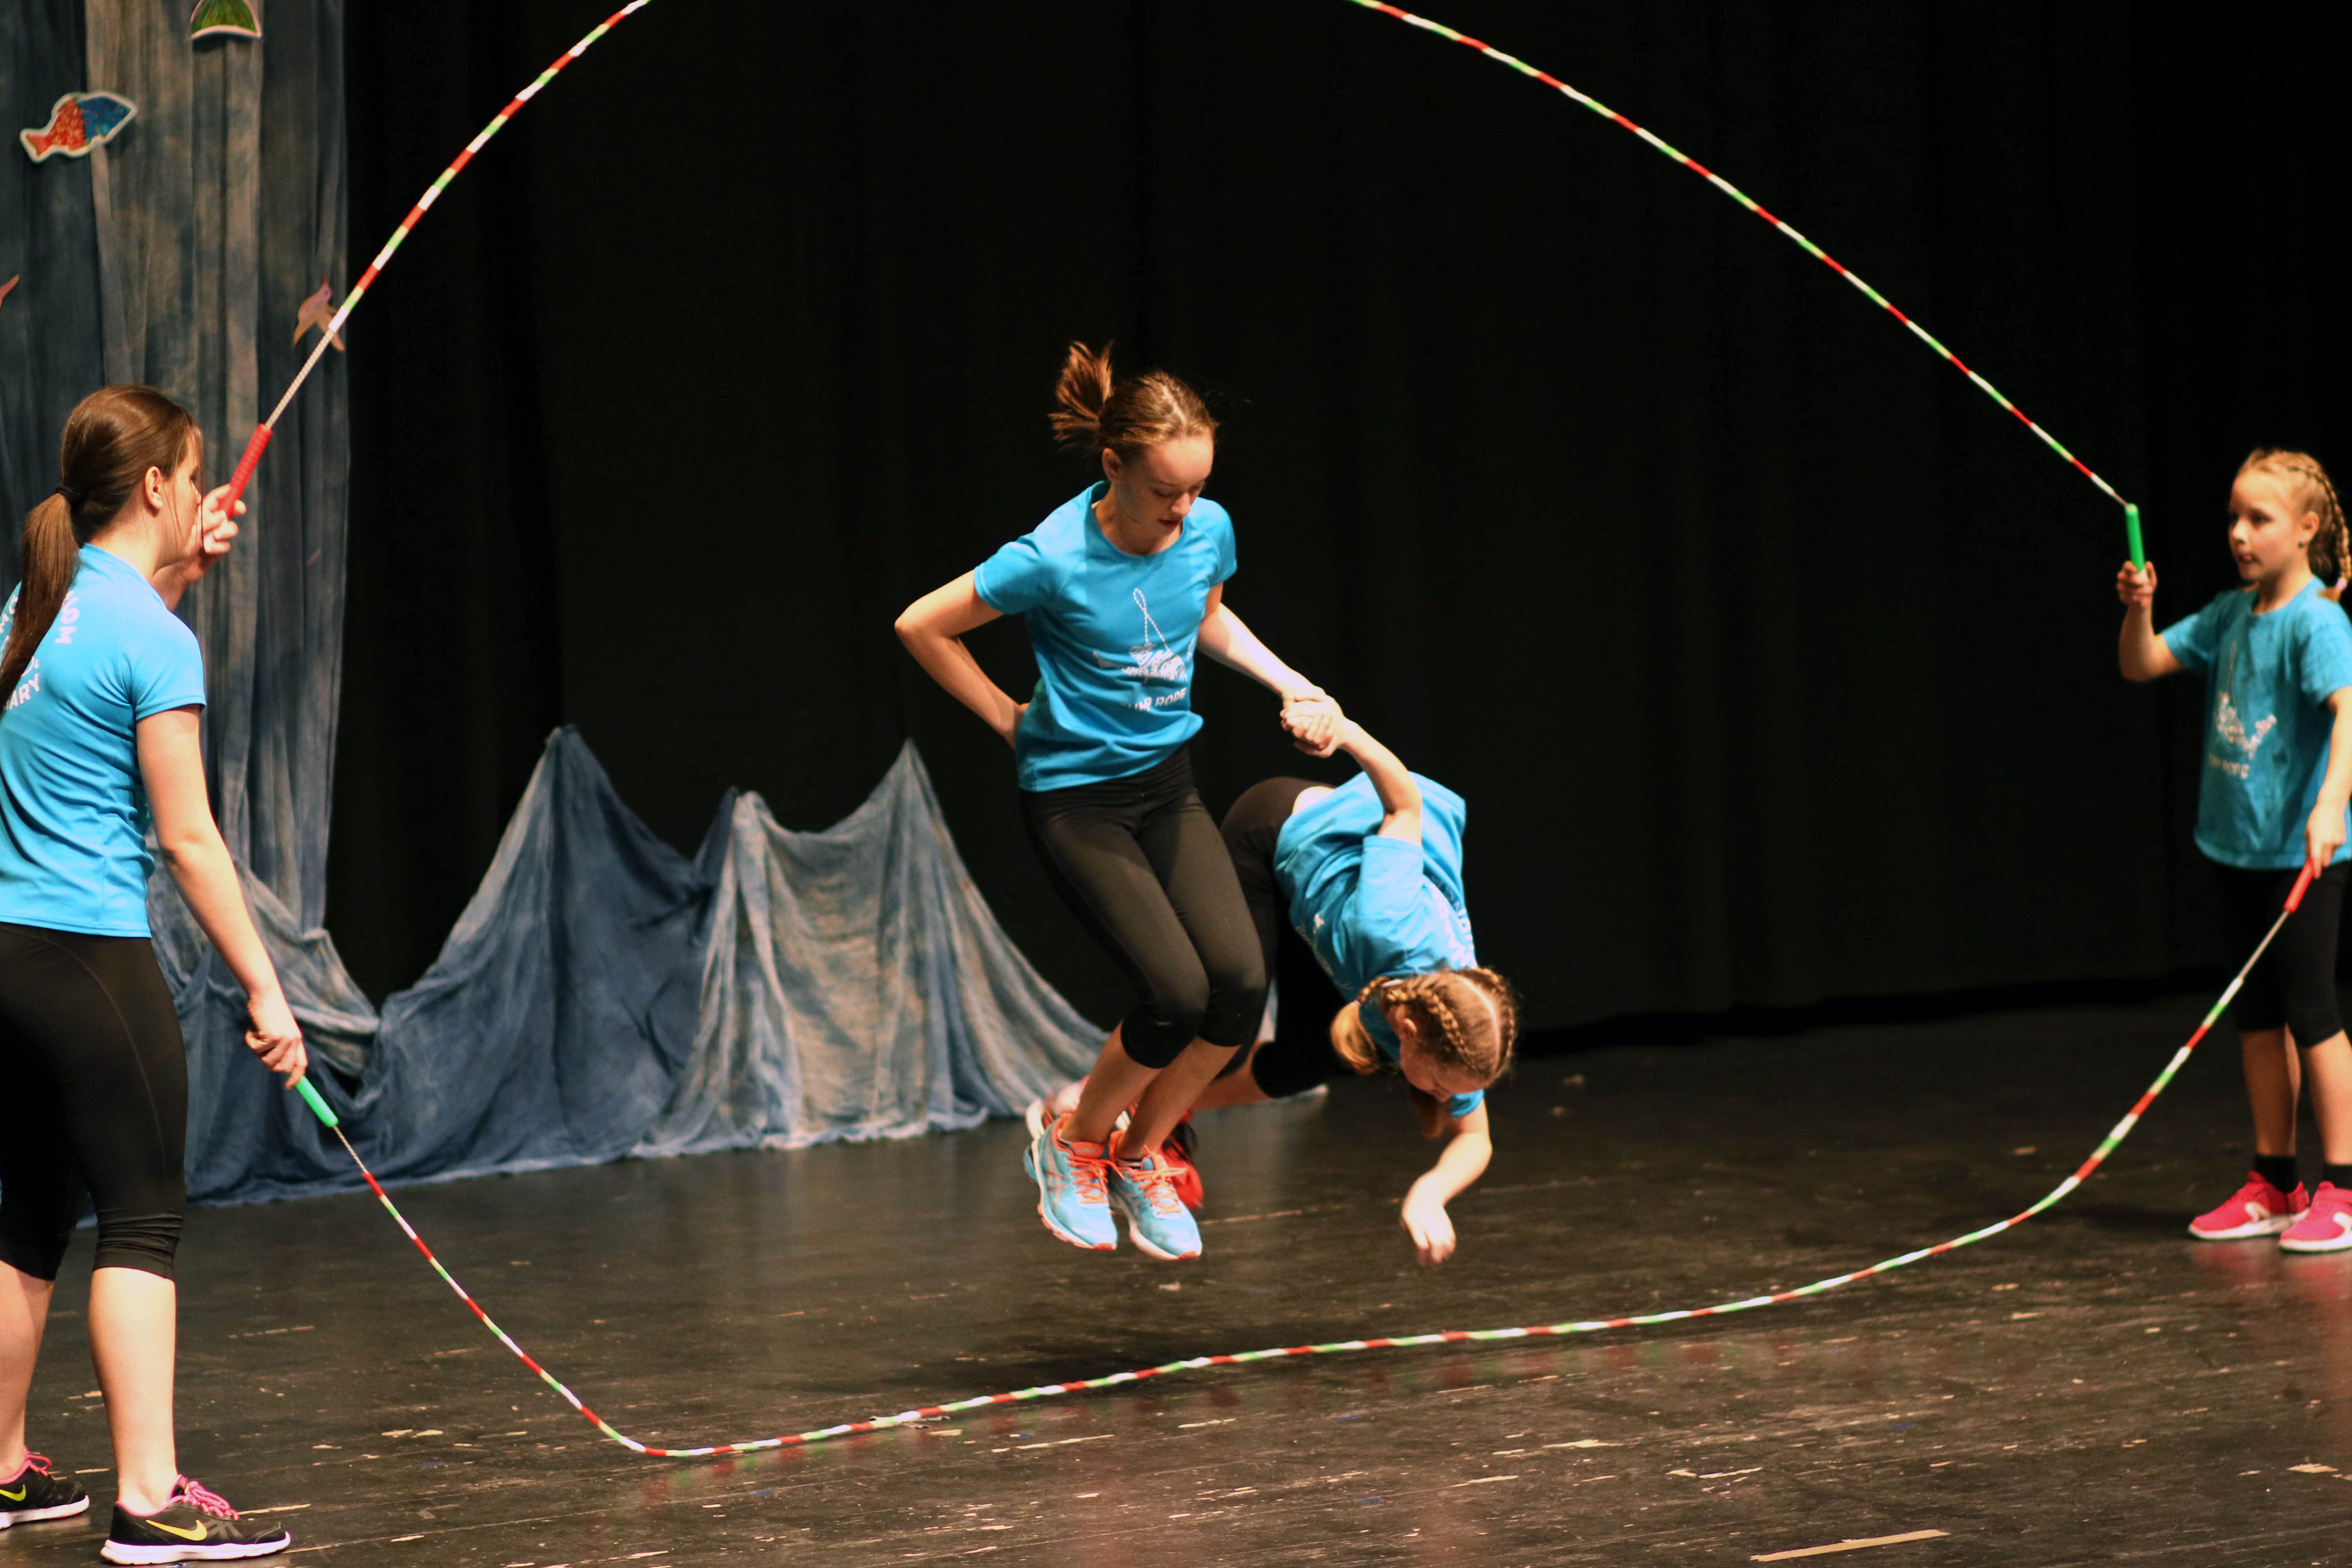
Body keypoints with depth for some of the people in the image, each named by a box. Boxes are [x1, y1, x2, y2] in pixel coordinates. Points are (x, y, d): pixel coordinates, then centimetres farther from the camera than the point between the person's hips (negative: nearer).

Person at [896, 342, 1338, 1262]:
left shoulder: (1208, 529, -6)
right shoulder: (1056, 559, -23)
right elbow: (922, 627, -10)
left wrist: (1293, 685, 7)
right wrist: (1009, 719, -4)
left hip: (1167, 783, 5)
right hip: (1075, 796, -5)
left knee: (1241, 980, -13)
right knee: (1177, 992, -18)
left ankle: (1140, 1153, 11)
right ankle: (1074, 1143, 10)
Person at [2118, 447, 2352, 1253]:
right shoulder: (2229, 615, 7)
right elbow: (2141, 666, 13)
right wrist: (2139, 611, -7)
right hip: (2238, 846, 8)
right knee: (2259, 1015, 12)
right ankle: (2272, 1185, 19)